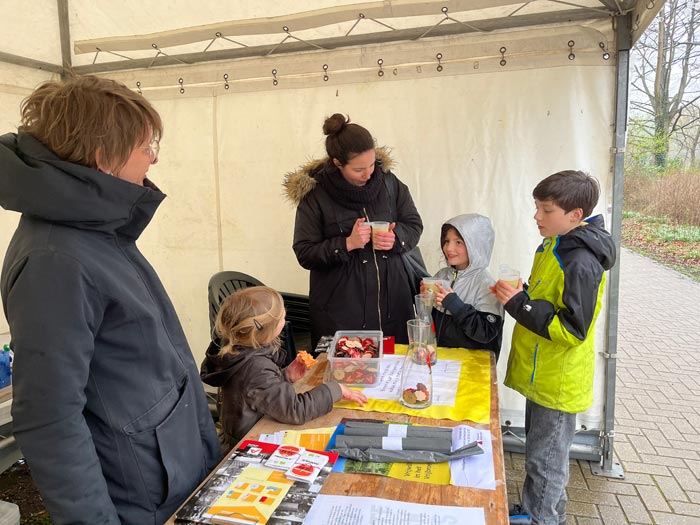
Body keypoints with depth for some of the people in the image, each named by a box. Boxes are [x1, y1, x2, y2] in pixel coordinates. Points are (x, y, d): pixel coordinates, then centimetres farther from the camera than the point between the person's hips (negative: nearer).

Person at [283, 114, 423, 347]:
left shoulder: (387, 181, 0)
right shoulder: (314, 195, -9)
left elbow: (415, 226, 8)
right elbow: (304, 254, -8)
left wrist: (396, 238, -13)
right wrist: (347, 244, -20)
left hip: (391, 300, 3)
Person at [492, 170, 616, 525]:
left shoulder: (581, 263, -25)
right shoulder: (552, 246, 5)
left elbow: (572, 330, -27)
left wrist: (520, 304, -27)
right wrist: (517, 296, -1)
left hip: (557, 384, -10)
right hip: (541, 376, 10)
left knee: (545, 460, 9)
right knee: (538, 450, 25)